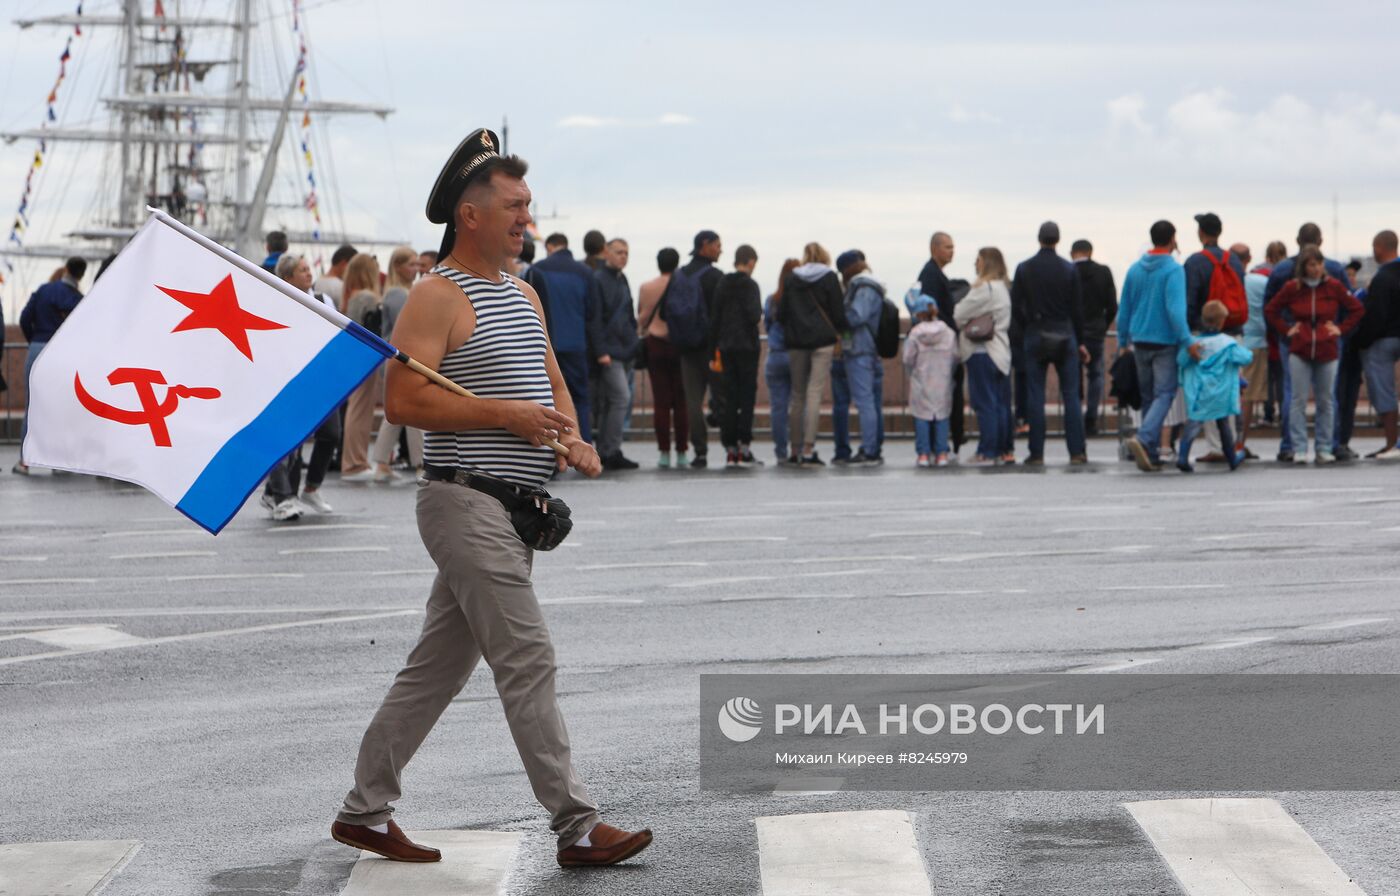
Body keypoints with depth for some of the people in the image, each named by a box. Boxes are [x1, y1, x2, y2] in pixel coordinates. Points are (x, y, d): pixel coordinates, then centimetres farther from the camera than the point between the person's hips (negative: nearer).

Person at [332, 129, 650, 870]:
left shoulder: (524, 294, 18)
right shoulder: (438, 296, -10)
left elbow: (553, 386, 24)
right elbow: (403, 399, -19)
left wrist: (572, 438, 3)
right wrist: (504, 414, -18)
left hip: (514, 505, 9)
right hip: (466, 503, -9)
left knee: (438, 667, 12)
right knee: (528, 663, -10)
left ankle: (365, 810, 20)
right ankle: (577, 828, -8)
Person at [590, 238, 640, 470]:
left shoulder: (622, 280, 18)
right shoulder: (598, 280, -9)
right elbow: (594, 318, -14)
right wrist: (601, 351, -19)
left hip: (624, 351, 8)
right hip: (608, 352, -8)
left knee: (607, 403, 10)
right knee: (621, 397, -13)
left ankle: (607, 452, 12)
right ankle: (610, 451, -10)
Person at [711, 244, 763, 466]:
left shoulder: (722, 285, 9)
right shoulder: (749, 285, -9)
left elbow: (714, 316, 10)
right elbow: (753, 315, -17)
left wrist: (715, 344, 14)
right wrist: (760, 310, 5)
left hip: (726, 346, 6)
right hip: (746, 346, -6)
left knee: (729, 398, 7)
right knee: (747, 396, -2)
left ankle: (730, 448, 4)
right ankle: (744, 448, -7)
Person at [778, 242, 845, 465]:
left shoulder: (790, 279, 7)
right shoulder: (829, 278, -1)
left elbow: (781, 314, 7)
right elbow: (838, 312, -3)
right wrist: (838, 334, 13)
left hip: (796, 341, 3)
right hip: (822, 340, -3)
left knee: (798, 395, 11)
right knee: (815, 394, -7)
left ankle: (796, 450, 13)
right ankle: (808, 450, -15)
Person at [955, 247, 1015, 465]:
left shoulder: (984, 289, -14)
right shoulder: (1003, 288, 14)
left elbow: (959, 315, -9)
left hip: (982, 352, -9)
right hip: (1001, 352, 9)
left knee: (985, 405, -5)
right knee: (1001, 404, 11)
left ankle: (986, 453, -4)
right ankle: (1005, 450, 13)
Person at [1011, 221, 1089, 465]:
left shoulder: (1024, 269, -1)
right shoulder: (1069, 269, -2)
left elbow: (1015, 307, -1)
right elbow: (1077, 309, 1)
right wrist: (1080, 342, 9)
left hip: (1035, 337, 0)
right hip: (1064, 336, 0)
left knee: (1036, 397, 2)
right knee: (1071, 396, 3)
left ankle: (1037, 454, 0)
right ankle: (1077, 452, -1)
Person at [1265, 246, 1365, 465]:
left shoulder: (1334, 286, 1)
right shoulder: (1291, 288, 1)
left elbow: (1357, 309, 9)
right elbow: (1270, 311, 12)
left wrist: (1341, 329, 1)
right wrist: (1286, 330, 3)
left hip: (1327, 352, 1)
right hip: (1299, 352, -1)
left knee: (1326, 402, 4)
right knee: (1299, 401, -4)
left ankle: (1324, 449, 10)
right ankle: (1299, 449, -1)